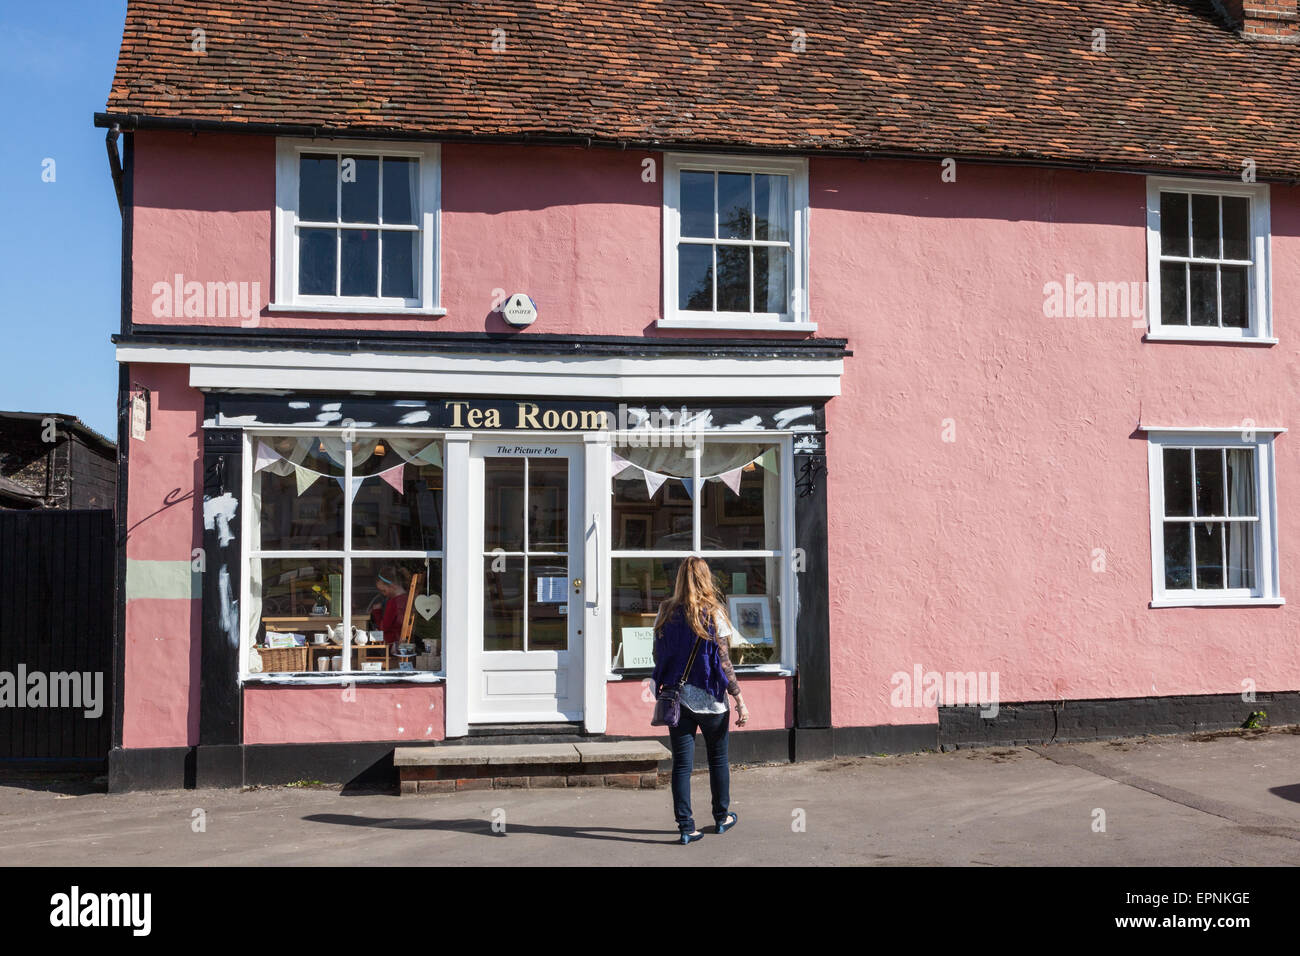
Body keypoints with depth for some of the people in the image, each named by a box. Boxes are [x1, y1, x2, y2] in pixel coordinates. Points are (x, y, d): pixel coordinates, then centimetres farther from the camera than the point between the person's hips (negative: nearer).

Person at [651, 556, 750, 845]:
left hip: (676, 699, 2)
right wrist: (740, 700, -7)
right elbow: (724, 662, -11)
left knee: (681, 763, 5)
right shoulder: (713, 613, -10)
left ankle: (686, 827, 4)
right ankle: (722, 817, 29)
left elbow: (658, 656, 6)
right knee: (718, 759, 16)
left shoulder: (666, 613, 0)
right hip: (709, 701, -2)